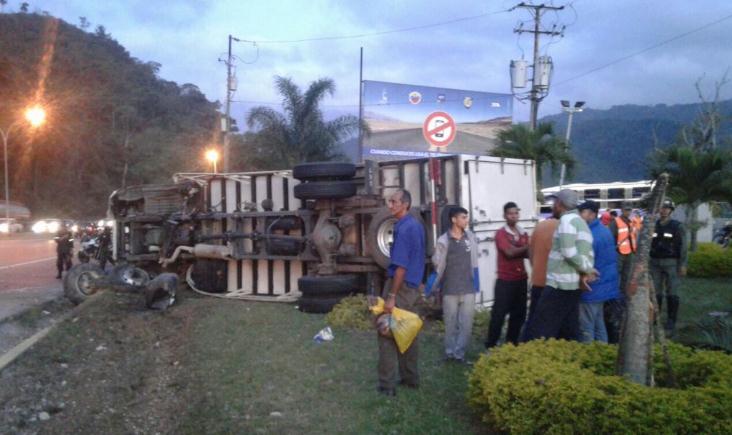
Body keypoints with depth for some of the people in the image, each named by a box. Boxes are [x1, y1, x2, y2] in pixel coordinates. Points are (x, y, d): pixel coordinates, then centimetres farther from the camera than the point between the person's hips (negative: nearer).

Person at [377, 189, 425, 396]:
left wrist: (391, 296, -21)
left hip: (401, 286, -9)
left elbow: (401, 267, -22)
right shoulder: (417, 225, 11)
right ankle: (411, 377, 23)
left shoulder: (403, 228, -19)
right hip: (413, 286, 9)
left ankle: (387, 384, -2)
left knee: (387, 333, -4)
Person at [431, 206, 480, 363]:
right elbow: (438, 264, -5)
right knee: (450, 323, 6)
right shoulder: (444, 240, -7)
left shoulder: (471, 237, 4)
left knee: (466, 323, 1)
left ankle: (459, 352, 12)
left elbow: (474, 261, 10)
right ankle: (449, 352, 20)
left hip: (468, 289, 3)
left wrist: (476, 283, 11)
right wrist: (436, 286, -5)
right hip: (450, 289, -3)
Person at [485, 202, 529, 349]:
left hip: (521, 279, 6)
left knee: (519, 313, 9)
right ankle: (491, 345, 5)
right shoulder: (501, 234, -6)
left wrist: (516, 251, -14)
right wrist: (525, 248, -9)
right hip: (505, 280, -6)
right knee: (499, 314, -3)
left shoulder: (524, 234, 12)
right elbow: (509, 252, -17)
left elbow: (527, 254, 6)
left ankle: (512, 343, 22)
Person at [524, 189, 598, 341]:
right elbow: (588, 253, 13)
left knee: (539, 332, -8)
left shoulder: (567, 220, -11)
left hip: (559, 284, -9)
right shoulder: (581, 222, 19)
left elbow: (569, 252, -19)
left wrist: (587, 270, -6)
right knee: (568, 334, 10)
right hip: (572, 285, 10)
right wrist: (587, 271, -3)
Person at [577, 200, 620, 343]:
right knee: (599, 325, 17)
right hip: (605, 286, 10)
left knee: (586, 330, -2)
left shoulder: (590, 235, -20)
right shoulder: (605, 230, 11)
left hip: (592, 288, -10)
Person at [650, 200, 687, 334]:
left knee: (671, 294, -2)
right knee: (655, 293, 7)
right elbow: (648, 245, 13)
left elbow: (682, 246, -4)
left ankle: (671, 322, 4)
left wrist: (682, 265, -10)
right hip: (655, 263, 3)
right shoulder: (653, 226, 9)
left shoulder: (677, 226, -2)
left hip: (671, 263, -3)